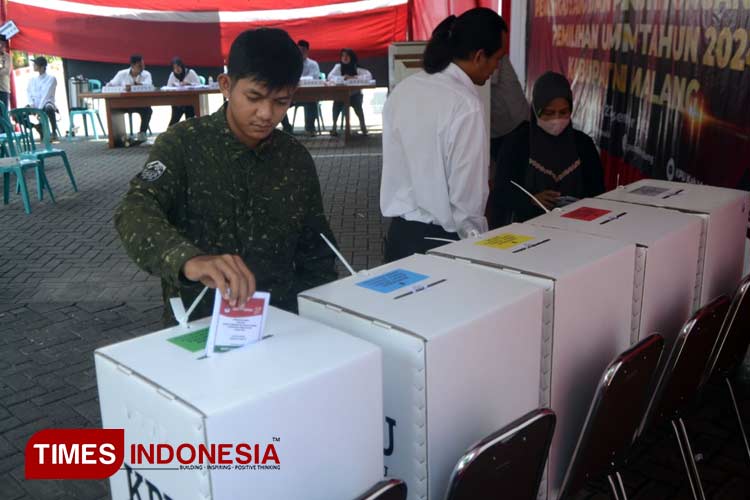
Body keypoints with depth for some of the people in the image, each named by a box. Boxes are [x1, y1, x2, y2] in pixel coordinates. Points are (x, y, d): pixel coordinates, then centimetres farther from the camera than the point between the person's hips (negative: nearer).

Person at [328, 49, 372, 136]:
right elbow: (330, 77, -15)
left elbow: (369, 76, -16)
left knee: (357, 103, -31)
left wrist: (355, 77, -26)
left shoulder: (356, 67, -3)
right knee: (337, 103, -29)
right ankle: (334, 127, -17)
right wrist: (343, 78, -29)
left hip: (355, 93, -1)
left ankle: (363, 126, -14)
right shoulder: (338, 66, -1)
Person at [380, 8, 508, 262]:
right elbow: (466, 193, -16)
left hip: (399, 232, 7)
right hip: (441, 238, -7)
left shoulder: (402, 89, 2)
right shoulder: (465, 105, -19)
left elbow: (394, 164, 8)